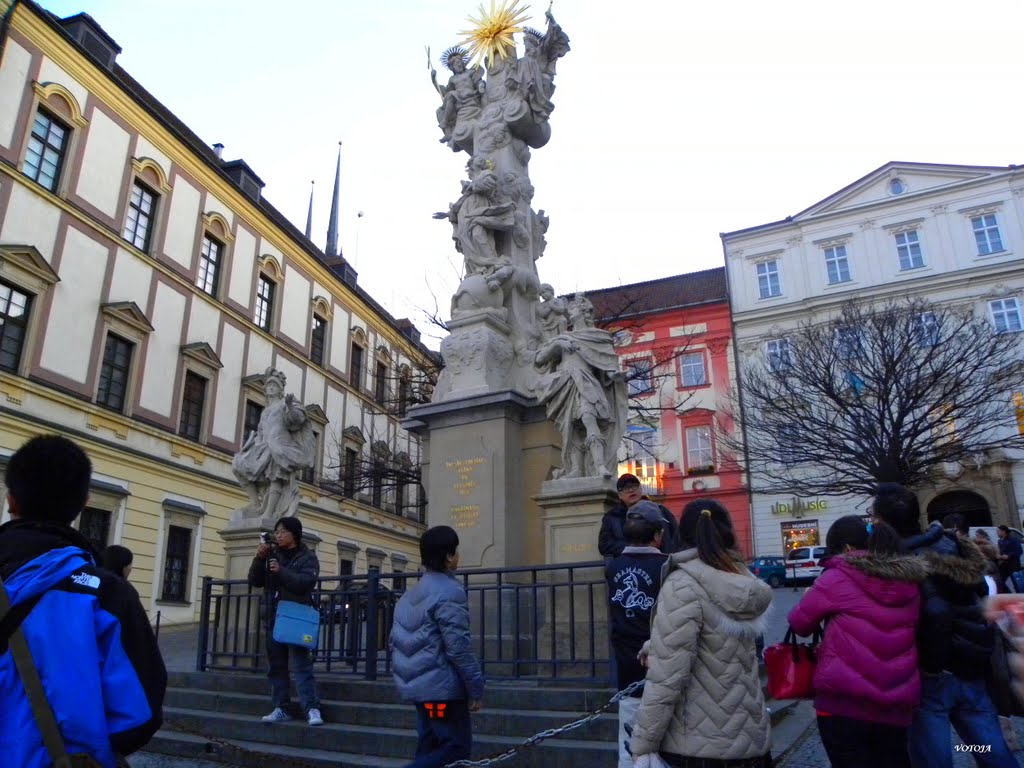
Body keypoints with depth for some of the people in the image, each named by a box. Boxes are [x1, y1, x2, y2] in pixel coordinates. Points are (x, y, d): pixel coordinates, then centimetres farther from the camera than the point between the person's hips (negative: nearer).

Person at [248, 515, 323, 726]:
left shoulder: (307, 557, 0)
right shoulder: (271, 555, 13)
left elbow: (307, 582, -15)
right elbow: (255, 581, 7)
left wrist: (281, 571, -24)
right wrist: (259, 559, -8)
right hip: (274, 617, 5)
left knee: (302, 664, -11)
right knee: (276, 666, 9)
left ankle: (312, 709, -12)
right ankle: (281, 708, 17)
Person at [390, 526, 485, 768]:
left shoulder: (411, 593, 13)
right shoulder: (449, 592, -14)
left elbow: (396, 640, 17)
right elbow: (458, 646, -18)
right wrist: (476, 688, -12)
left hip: (418, 684, 9)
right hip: (441, 686, -9)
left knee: (430, 746, 15)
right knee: (457, 747, -3)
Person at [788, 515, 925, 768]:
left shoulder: (837, 577, -7)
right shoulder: (910, 580, 8)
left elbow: (799, 623, 1)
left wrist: (814, 598, 21)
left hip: (844, 700, -5)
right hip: (897, 704, 5)